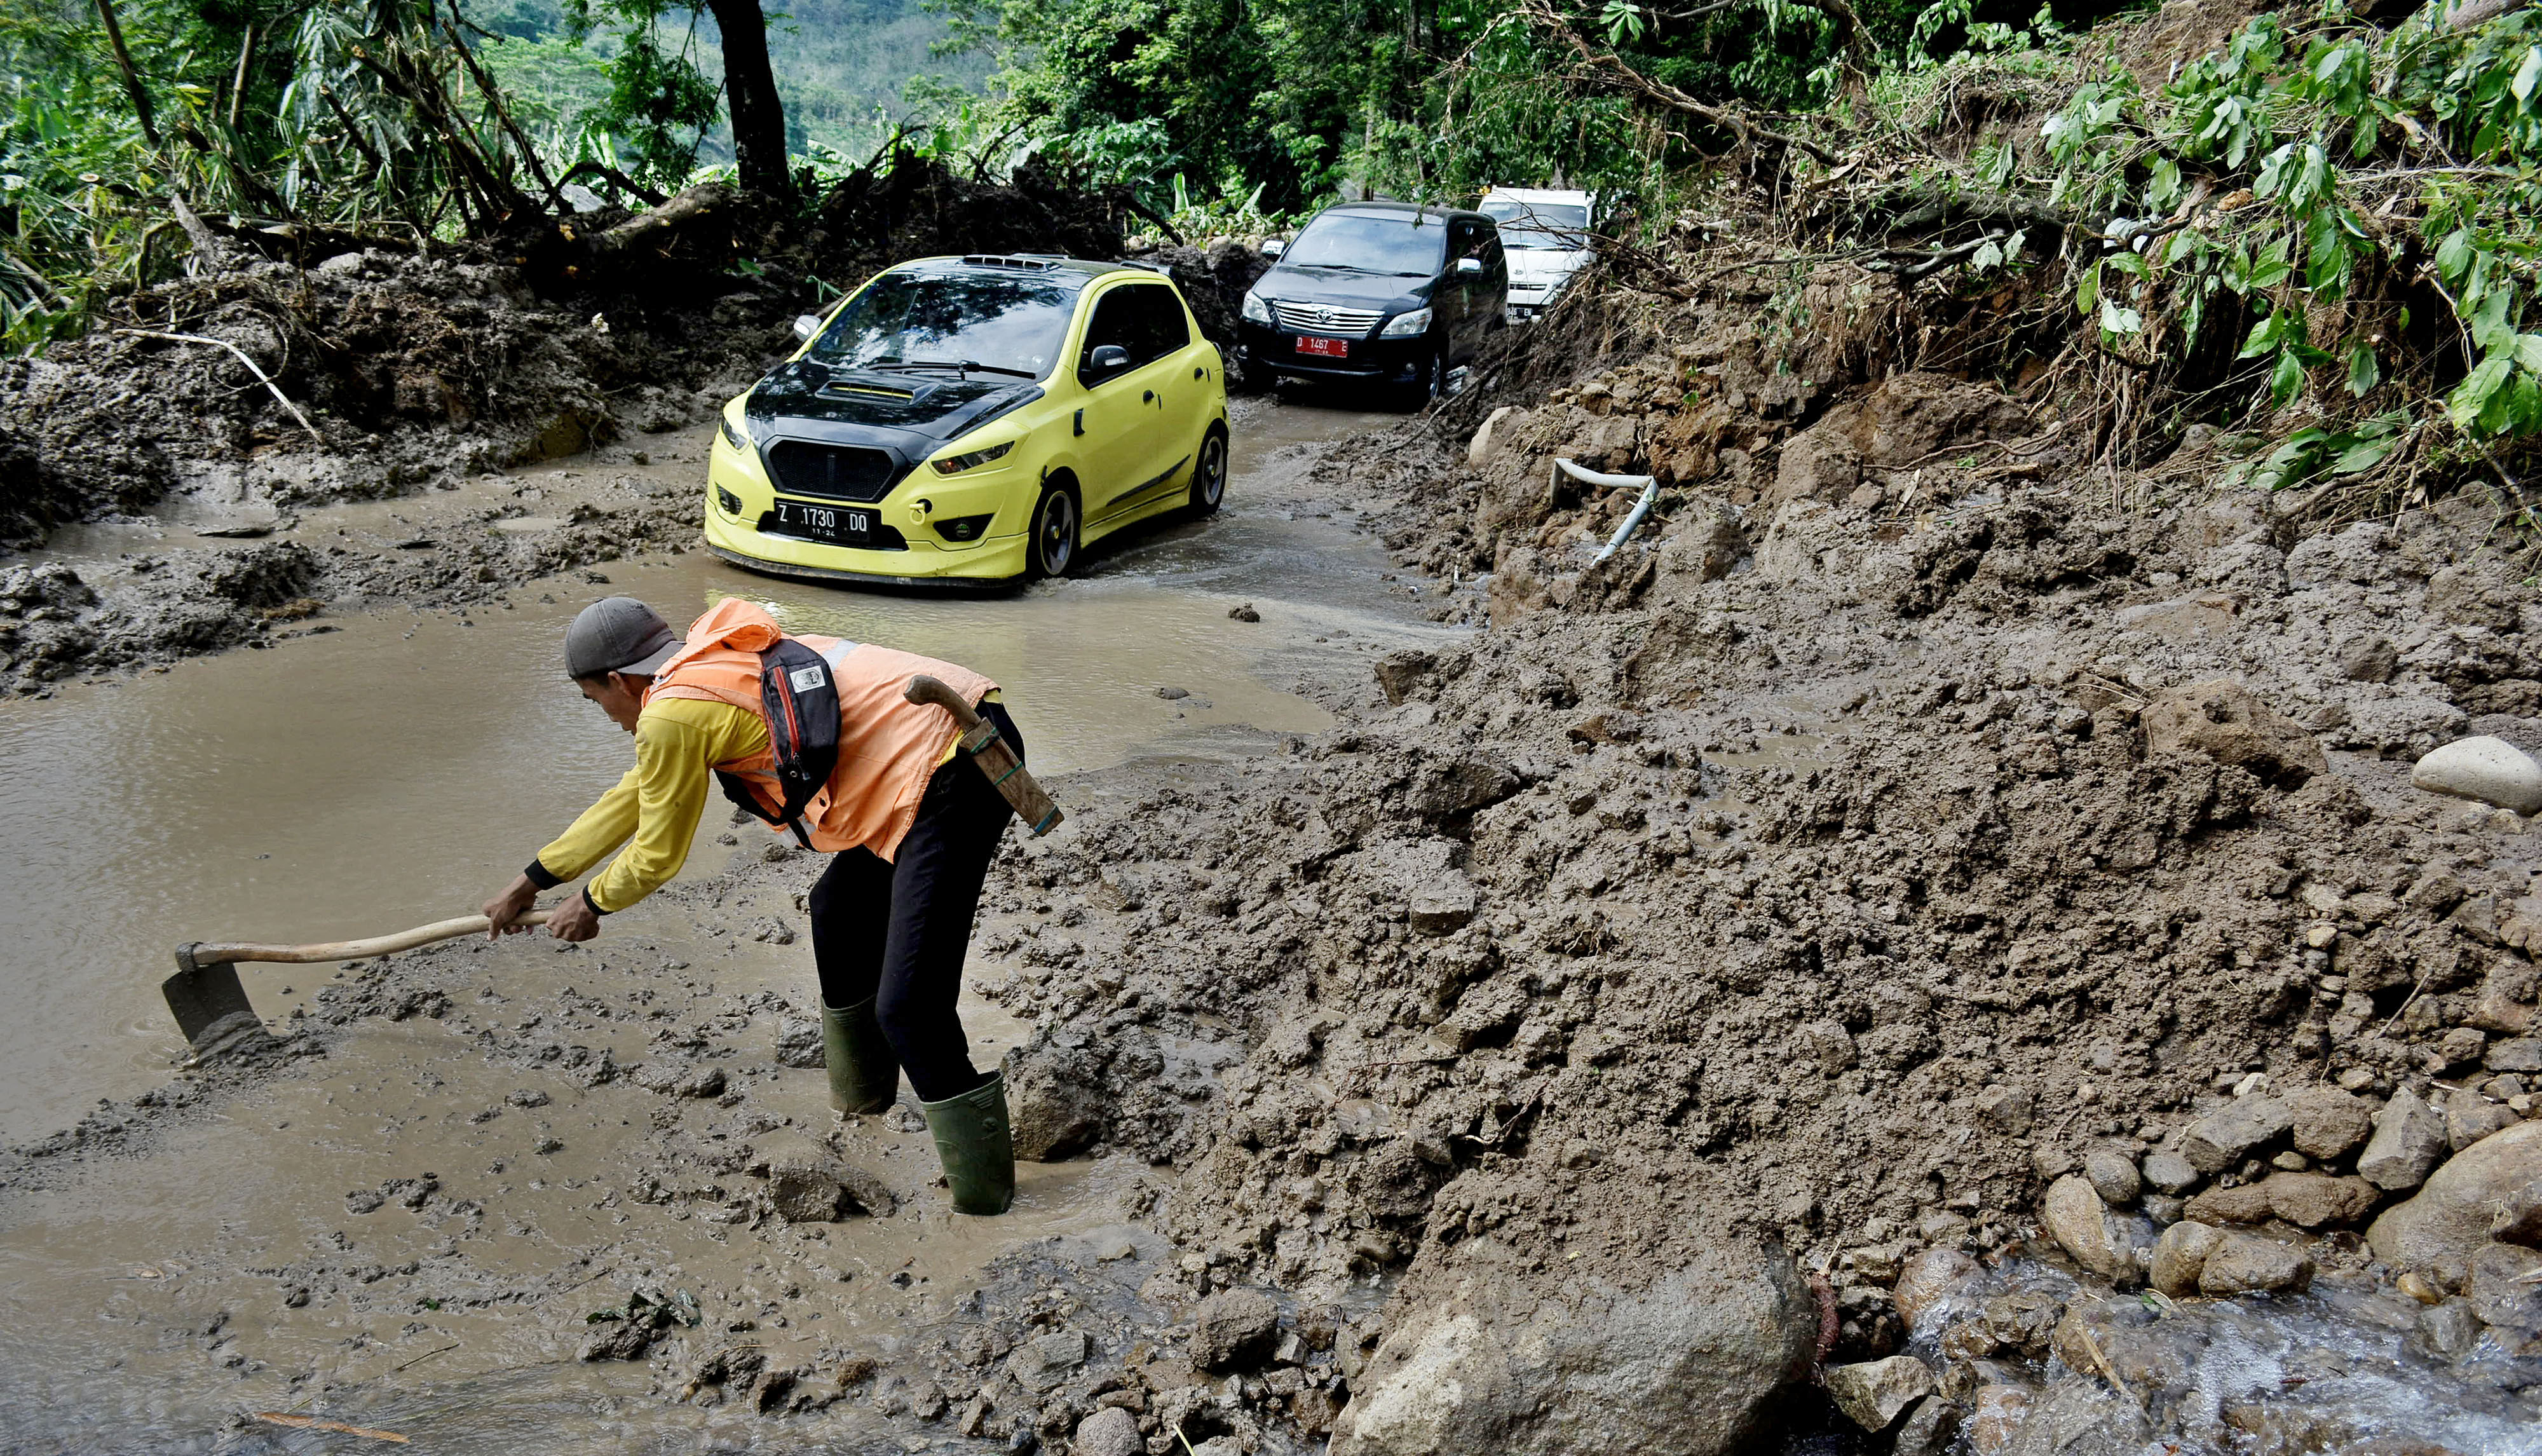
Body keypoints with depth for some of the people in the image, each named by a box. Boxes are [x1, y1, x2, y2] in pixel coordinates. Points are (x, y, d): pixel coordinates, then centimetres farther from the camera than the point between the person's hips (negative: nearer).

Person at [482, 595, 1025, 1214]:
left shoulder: (672, 716, -8)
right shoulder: (708, 667, 22)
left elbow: (657, 856, 6)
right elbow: (633, 798, 34)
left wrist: (591, 905, 27)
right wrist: (529, 882, 43)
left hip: (952, 773, -11)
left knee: (907, 1005, -11)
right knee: (840, 911, 29)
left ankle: (982, 1193, 0)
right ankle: (861, 1093, 48)